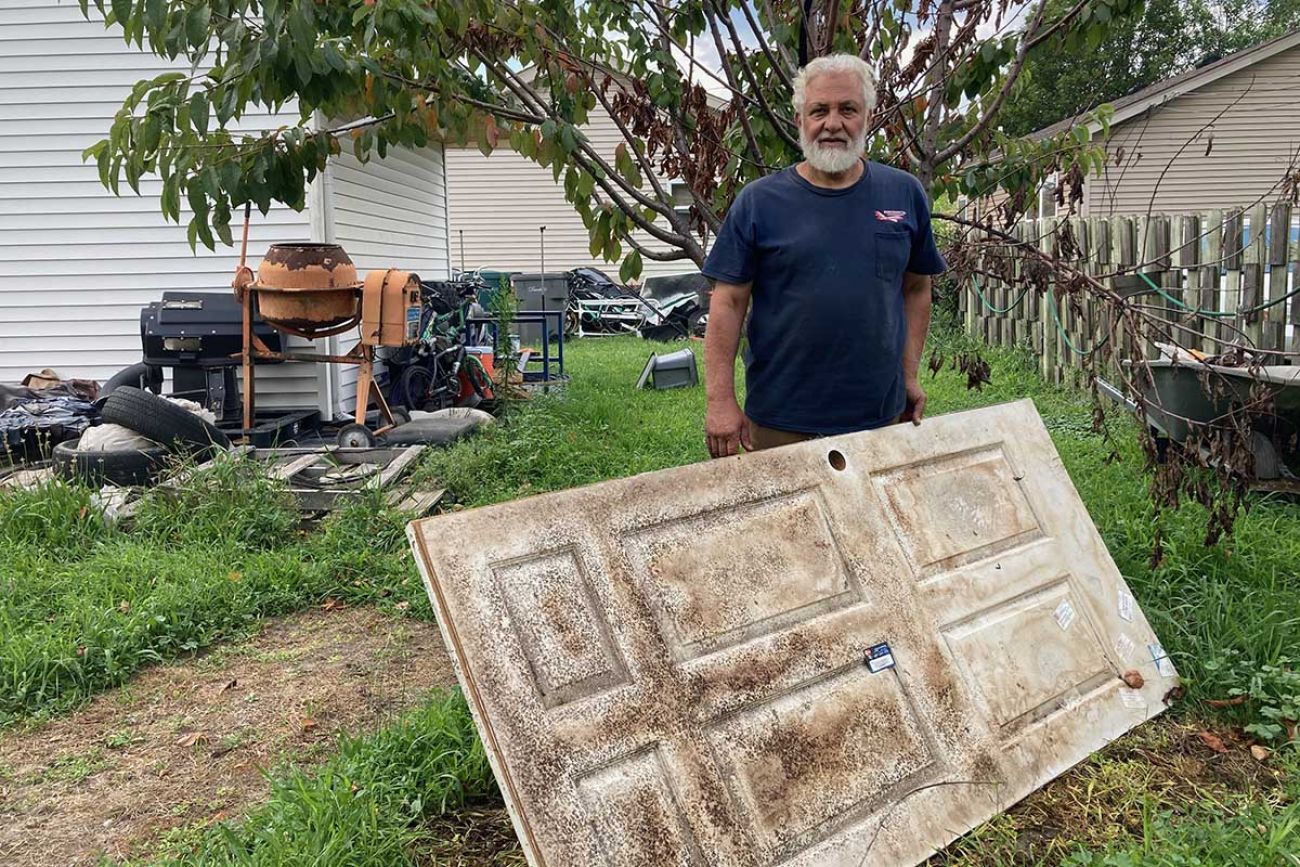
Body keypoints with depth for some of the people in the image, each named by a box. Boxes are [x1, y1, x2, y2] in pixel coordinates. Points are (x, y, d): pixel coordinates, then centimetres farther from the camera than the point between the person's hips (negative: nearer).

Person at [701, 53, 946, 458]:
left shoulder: (904, 194, 5)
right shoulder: (758, 201, -3)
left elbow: (915, 288, 13)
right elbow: (729, 301, -5)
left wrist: (910, 374, 10)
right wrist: (721, 400, -10)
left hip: (880, 414, 3)